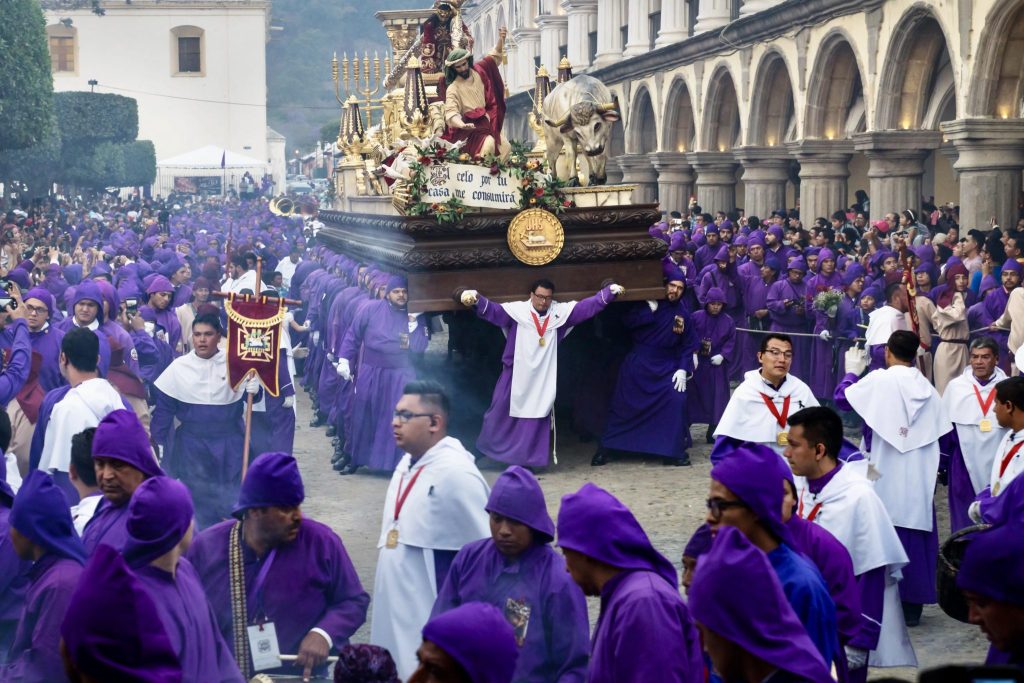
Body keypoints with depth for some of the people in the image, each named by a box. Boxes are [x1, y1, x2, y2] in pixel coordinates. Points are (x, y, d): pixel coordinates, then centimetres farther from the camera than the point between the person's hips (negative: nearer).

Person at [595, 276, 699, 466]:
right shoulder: (646, 304, -3)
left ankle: (674, 451, -3)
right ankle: (605, 449, 15)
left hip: (667, 368, 1)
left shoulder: (683, 315, 4)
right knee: (623, 404, 1)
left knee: (676, 400, -17)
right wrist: (650, 309, -23)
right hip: (638, 364, -1)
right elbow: (628, 321, -16)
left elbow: (688, 346, 6)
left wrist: (683, 369, -6)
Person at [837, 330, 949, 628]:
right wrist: (934, 471, 19)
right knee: (917, 534, 7)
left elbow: (842, 397, 2)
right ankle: (912, 605, 11)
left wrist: (852, 371, 19)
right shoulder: (927, 388, 5)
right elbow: (940, 434, 7)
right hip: (919, 480, 4)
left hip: (886, 478, -3)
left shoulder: (878, 380, -8)